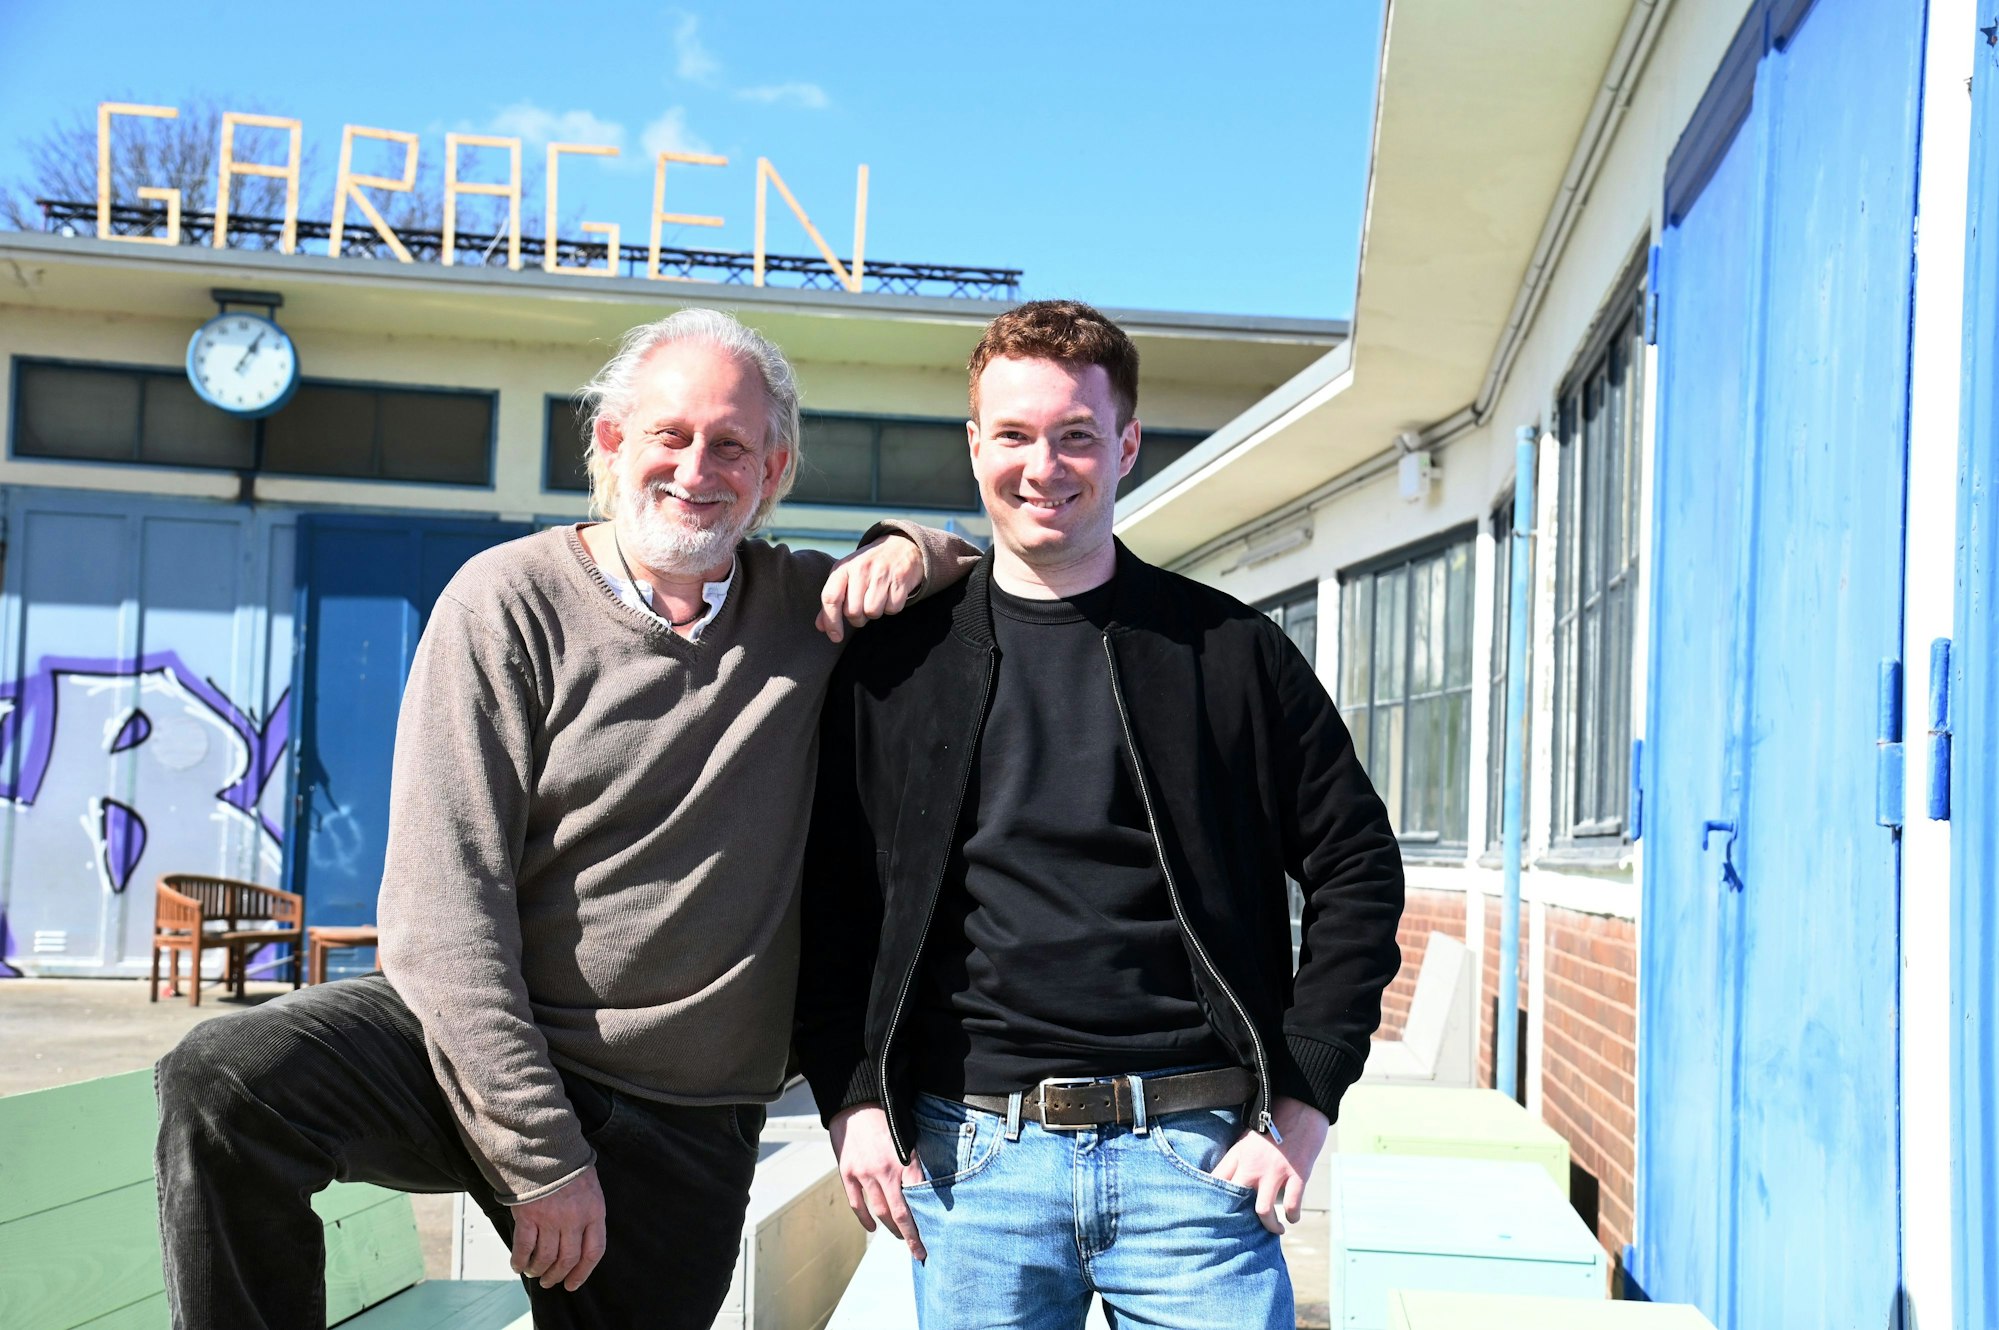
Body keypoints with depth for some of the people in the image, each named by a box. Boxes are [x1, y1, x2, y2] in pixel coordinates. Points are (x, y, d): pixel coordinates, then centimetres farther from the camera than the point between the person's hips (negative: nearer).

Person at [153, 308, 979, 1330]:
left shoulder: (811, 611, 6)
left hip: (687, 1126, 3)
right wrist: (542, 1157, -17)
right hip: (481, 1053, -3)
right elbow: (444, 902, -12)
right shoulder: (511, 602, -6)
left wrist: (917, 551, -3)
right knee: (225, 1084, -28)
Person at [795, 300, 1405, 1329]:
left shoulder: (1231, 652, 4)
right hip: (971, 1157, 1)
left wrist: (1304, 1101, 0)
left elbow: (1358, 870, 6)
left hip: (1192, 1159, -1)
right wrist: (851, 1097, 0)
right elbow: (829, 895, 10)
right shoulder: (896, 663, 7)